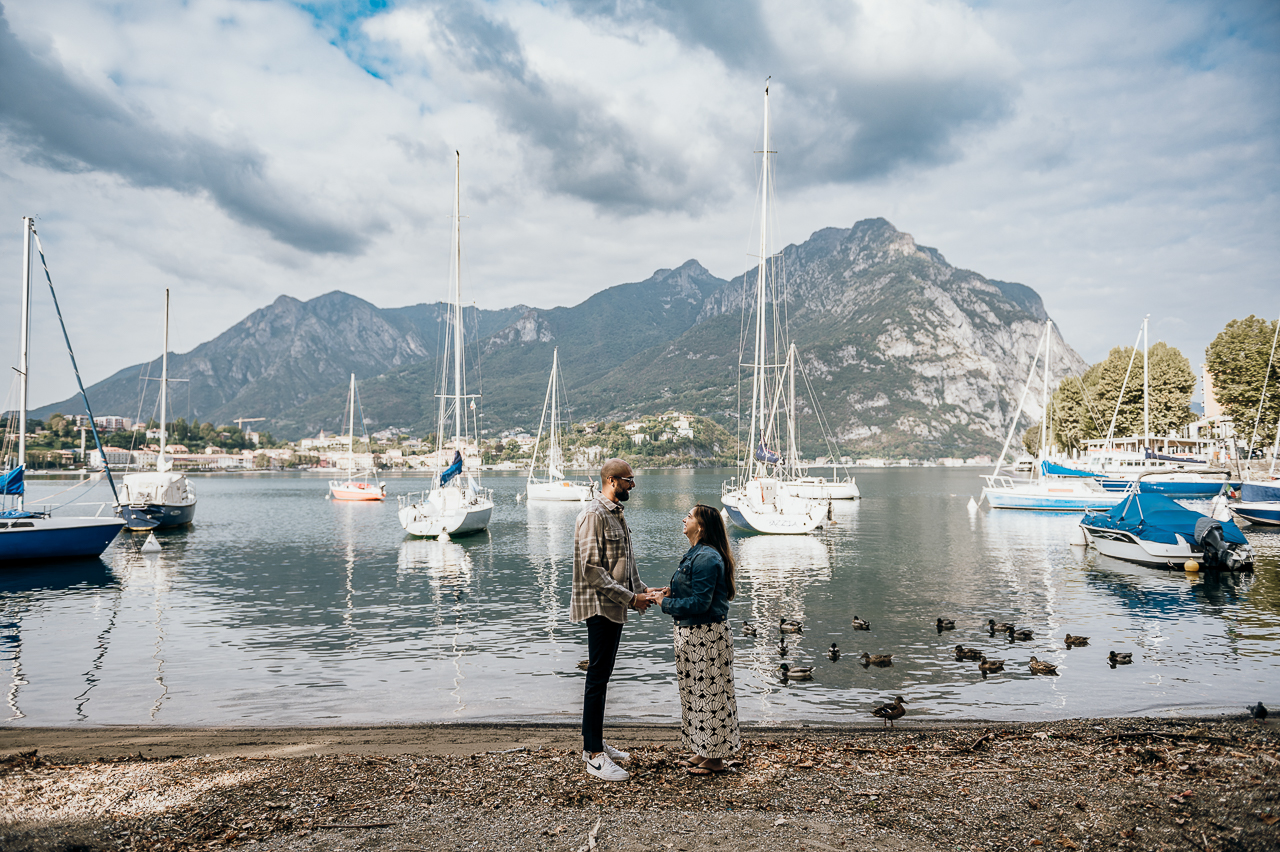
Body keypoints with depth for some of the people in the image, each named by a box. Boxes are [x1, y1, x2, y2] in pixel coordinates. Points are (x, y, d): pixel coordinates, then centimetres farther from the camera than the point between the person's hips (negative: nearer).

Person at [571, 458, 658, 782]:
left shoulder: (616, 514, 15)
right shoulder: (594, 515, -16)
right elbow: (592, 570, -21)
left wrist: (641, 589, 8)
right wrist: (630, 598, -20)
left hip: (615, 608, 10)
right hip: (601, 607, -10)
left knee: (602, 676, 15)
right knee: (597, 678, -5)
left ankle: (595, 743, 25)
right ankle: (594, 756, 1)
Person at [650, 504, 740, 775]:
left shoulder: (707, 559, -21)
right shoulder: (696, 554, 12)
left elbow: (699, 602, -24)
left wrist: (665, 604, -14)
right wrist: (671, 592, 4)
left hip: (706, 636, -11)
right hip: (692, 633, 11)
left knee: (708, 692, 0)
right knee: (696, 691, 17)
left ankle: (715, 759, 11)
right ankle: (704, 751, 28)